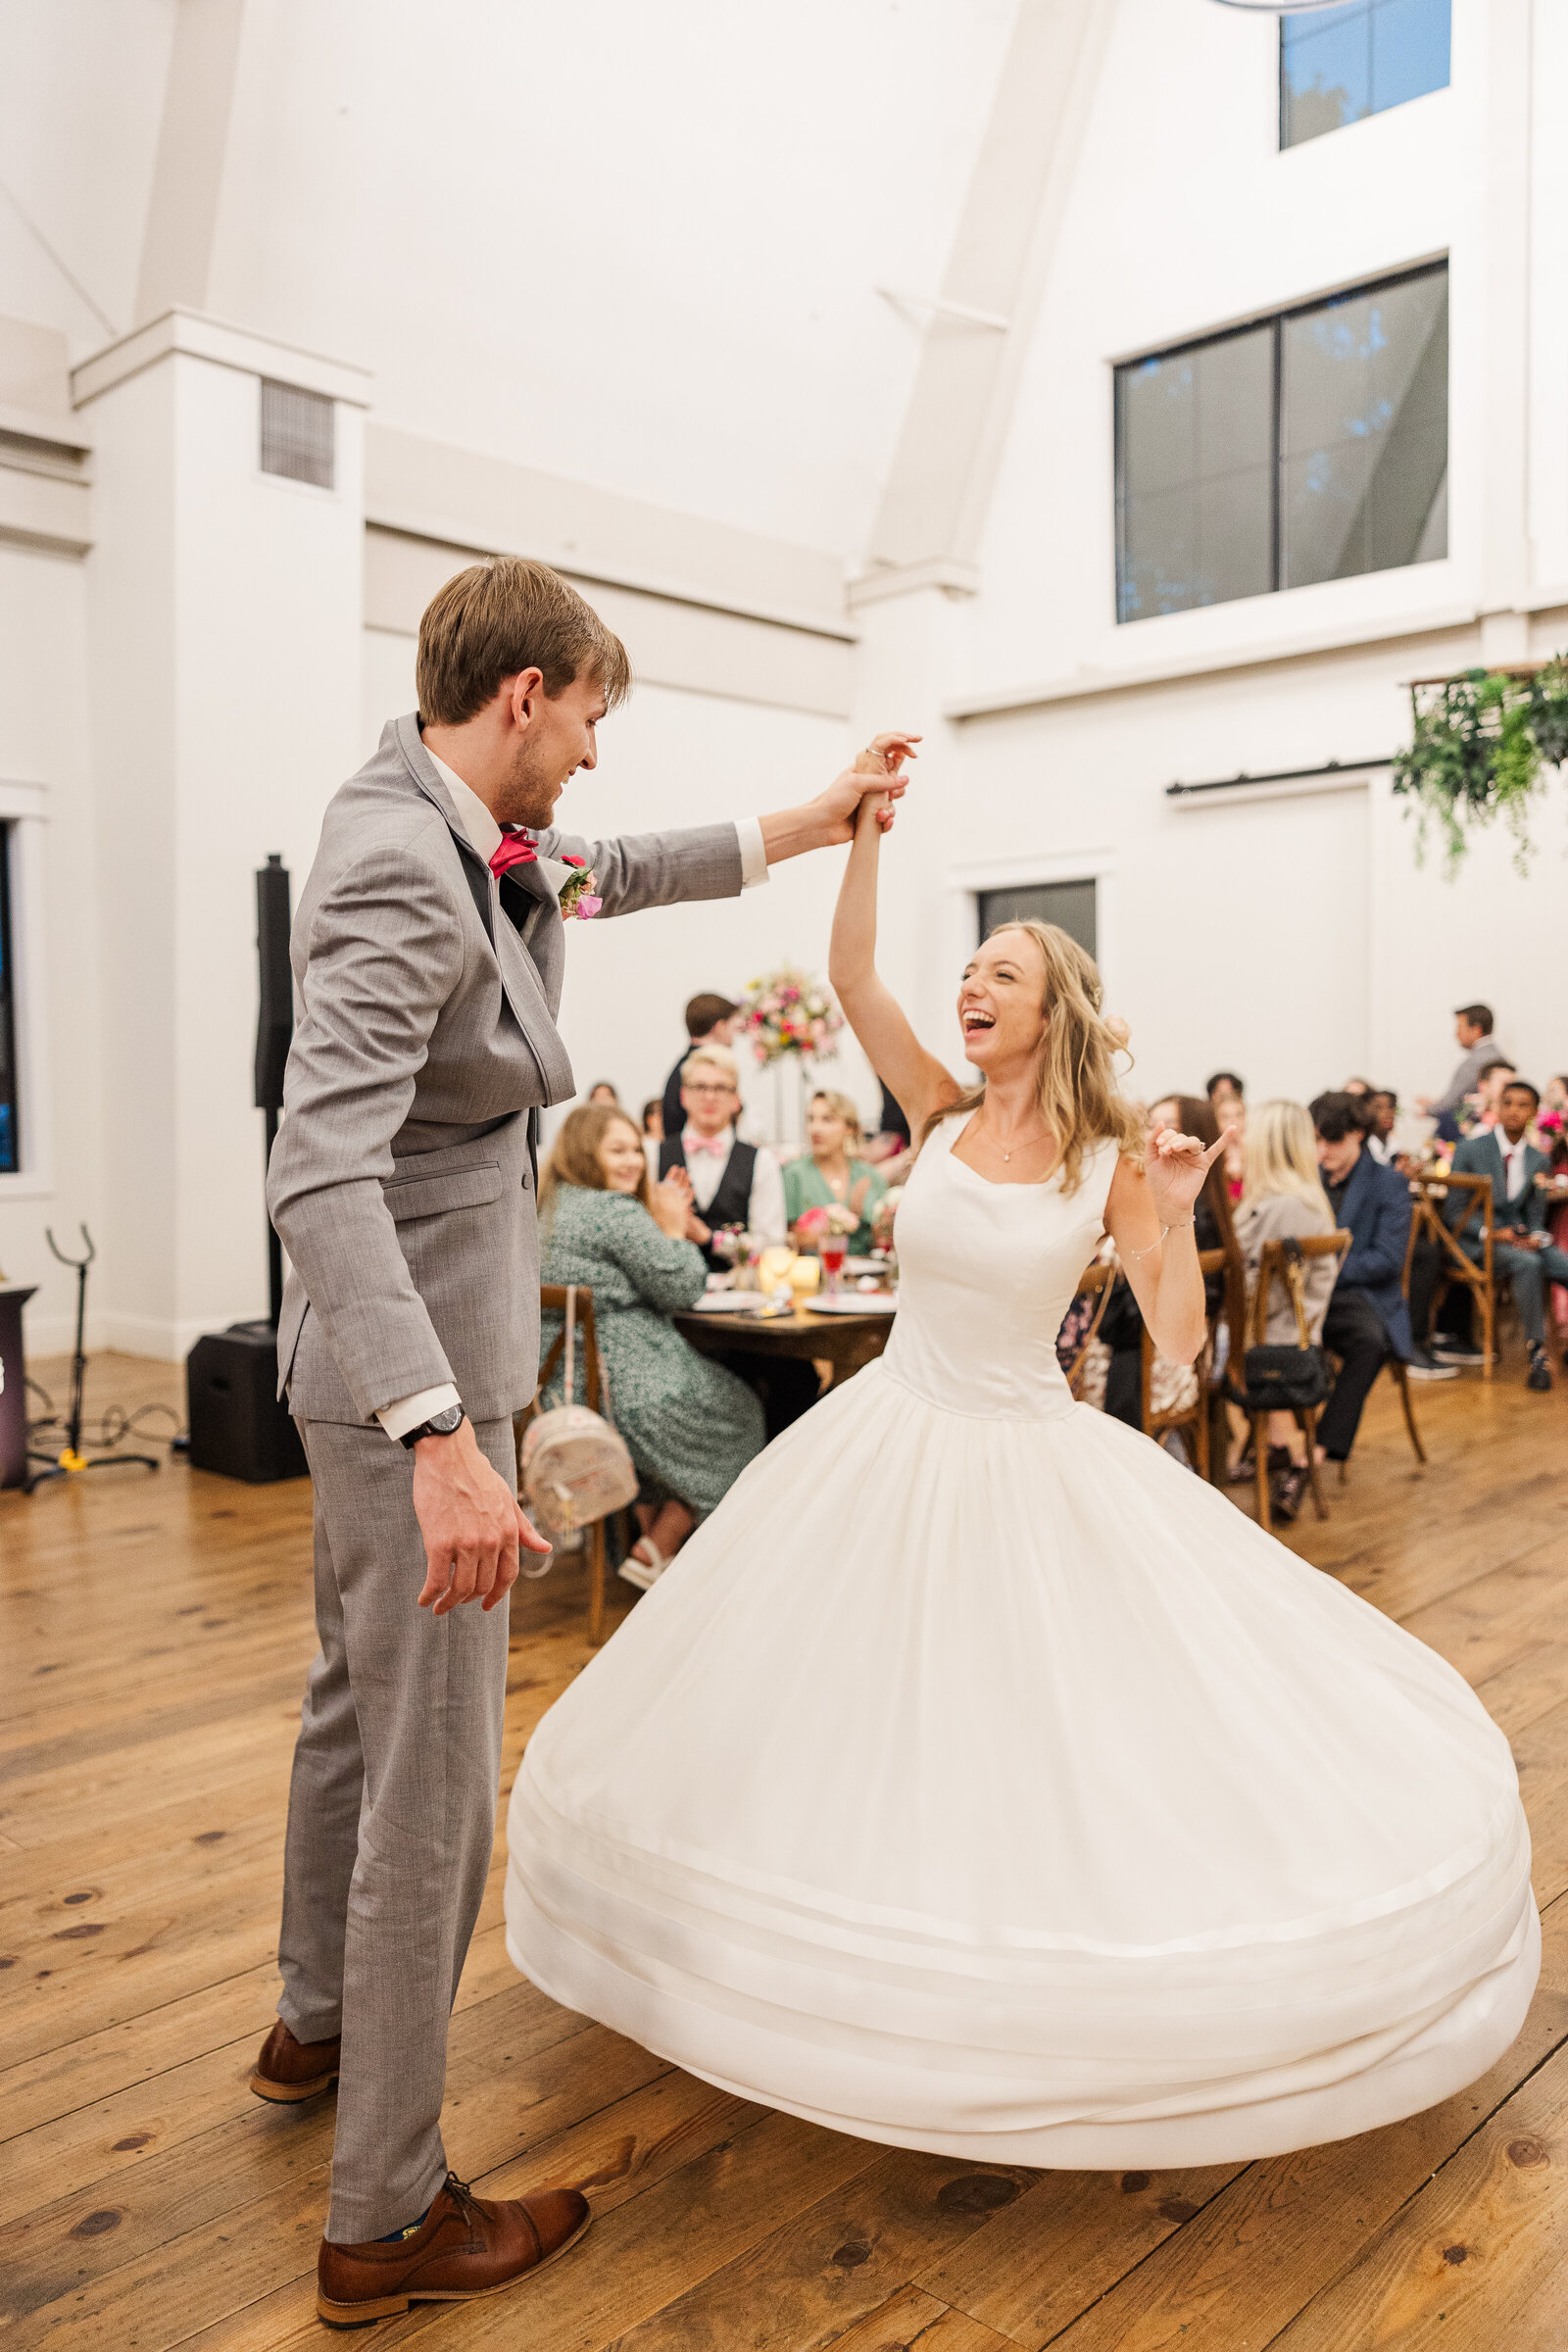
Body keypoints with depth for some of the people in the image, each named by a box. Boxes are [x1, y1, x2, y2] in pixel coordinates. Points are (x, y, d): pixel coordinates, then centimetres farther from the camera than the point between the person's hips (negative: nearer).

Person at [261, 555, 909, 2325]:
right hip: (414, 1367, -11)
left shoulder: (454, 821, 5)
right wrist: (443, 1442, -41)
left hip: (395, 1361, 11)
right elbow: (321, 1172, -34)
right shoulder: (402, 875, -24)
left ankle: (319, 2024, 47)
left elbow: (605, 875, 25)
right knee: (433, 1777, 0)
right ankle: (387, 2218, 18)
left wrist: (799, 830, 26)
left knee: (358, 1701, 24)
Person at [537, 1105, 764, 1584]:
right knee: (738, 1415, 13)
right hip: (620, 1388, -10)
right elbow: (682, 1288, -11)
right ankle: (654, 1553, 15)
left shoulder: (548, 1208, 15)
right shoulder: (617, 1212, -16)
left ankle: (650, 1537, 30)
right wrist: (674, 1230, 4)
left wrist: (665, 1226, 13)